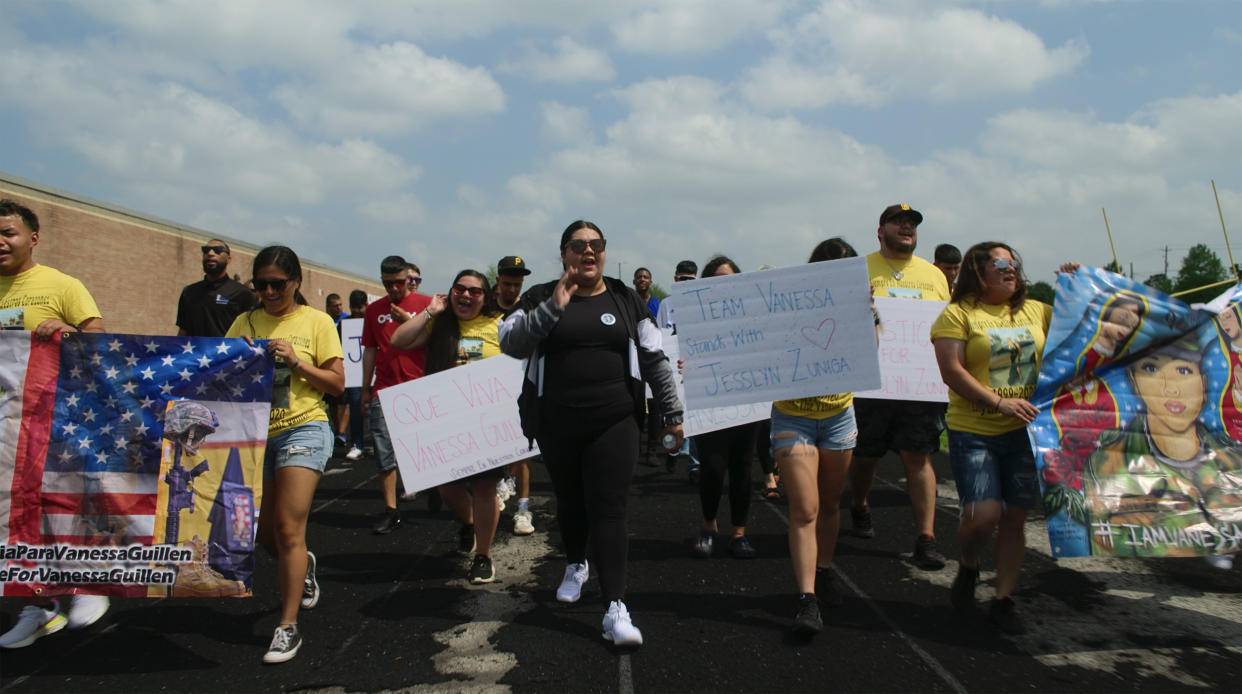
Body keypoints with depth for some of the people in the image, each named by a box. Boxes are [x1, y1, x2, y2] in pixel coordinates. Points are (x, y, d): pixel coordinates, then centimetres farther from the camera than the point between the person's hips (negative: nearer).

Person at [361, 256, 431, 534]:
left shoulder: (425, 304, 3)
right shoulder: (374, 310, 12)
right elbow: (370, 351, 15)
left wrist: (408, 321, -14)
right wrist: (365, 390, 13)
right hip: (384, 391, 3)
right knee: (385, 454, 0)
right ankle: (390, 510, 6)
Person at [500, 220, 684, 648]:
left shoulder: (624, 300, 8)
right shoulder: (542, 298, 5)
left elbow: (654, 359, 9)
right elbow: (510, 343, -10)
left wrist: (672, 413, 6)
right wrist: (553, 307, -19)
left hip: (614, 423, -1)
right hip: (556, 425, 1)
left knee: (609, 509, -7)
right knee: (570, 501, 16)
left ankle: (615, 609, -7)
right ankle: (576, 566, 44)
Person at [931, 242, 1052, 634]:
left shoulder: (1036, 312, 12)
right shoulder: (957, 315, -3)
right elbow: (951, 371, -11)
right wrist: (999, 402, -18)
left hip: (1026, 431, 4)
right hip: (974, 433, -4)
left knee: (1014, 518, 6)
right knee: (983, 515, -13)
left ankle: (1003, 600, 20)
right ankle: (968, 566, 20)